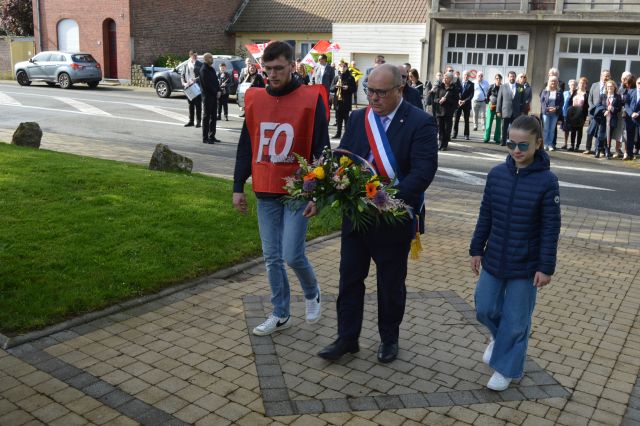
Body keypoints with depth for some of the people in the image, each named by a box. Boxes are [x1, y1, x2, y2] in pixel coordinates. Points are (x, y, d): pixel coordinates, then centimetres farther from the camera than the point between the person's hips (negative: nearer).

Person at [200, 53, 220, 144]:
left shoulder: (212, 69, 16)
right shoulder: (203, 70, -11)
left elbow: (216, 81, 15)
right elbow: (207, 84, -18)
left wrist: (218, 91, 0)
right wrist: (215, 92, -13)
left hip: (214, 96, 8)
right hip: (207, 96, -8)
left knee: (213, 116, 11)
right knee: (206, 117, -4)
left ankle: (212, 136, 19)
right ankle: (205, 138, 0)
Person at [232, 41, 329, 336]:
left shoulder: (311, 99, -7)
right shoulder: (255, 99, 5)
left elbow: (320, 150, -7)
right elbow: (246, 147, 11)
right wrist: (238, 187, 10)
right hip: (265, 192, 4)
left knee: (292, 255, -6)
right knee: (272, 258, 9)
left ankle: (312, 293, 25)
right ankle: (280, 314, 25)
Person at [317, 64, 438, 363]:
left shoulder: (420, 123, -11)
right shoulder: (358, 119, 5)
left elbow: (424, 171, -20)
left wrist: (391, 198, -31)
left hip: (394, 218, -4)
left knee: (391, 283, 13)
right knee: (350, 277, 11)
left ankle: (389, 339, 33)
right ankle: (347, 338, 26)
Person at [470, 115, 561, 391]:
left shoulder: (547, 181, -13)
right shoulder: (496, 174, -2)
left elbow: (551, 228, -10)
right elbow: (485, 216, 6)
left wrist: (546, 266, -11)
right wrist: (476, 249, 7)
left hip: (525, 265, -4)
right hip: (493, 259, 4)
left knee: (516, 319, 8)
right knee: (484, 309, 12)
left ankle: (506, 367, 26)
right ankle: (500, 336, 44)